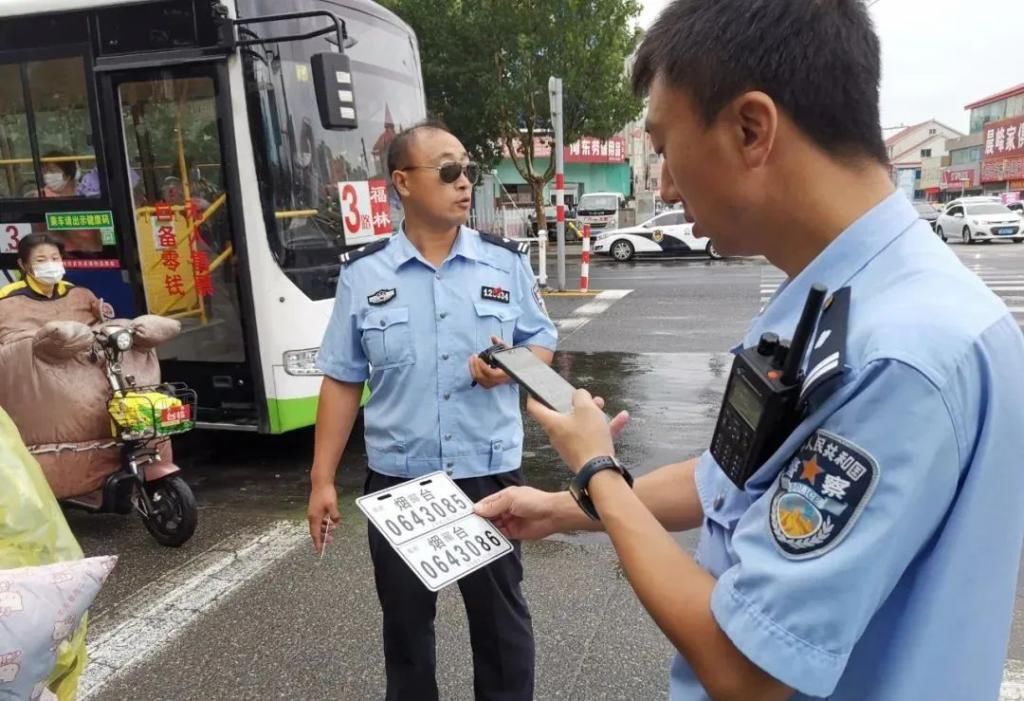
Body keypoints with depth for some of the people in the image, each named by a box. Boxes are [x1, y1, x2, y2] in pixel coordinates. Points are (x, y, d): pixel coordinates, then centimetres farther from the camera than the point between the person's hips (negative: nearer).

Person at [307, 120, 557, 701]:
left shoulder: (506, 261, -2)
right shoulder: (363, 274, -3)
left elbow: (542, 343, 5)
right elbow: (342, 381, 0)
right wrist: (323, 479, -1)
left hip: (489, 472, 0)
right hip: (396, 478, 1)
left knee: (500, 613, 15)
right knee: (405, 617, 18)